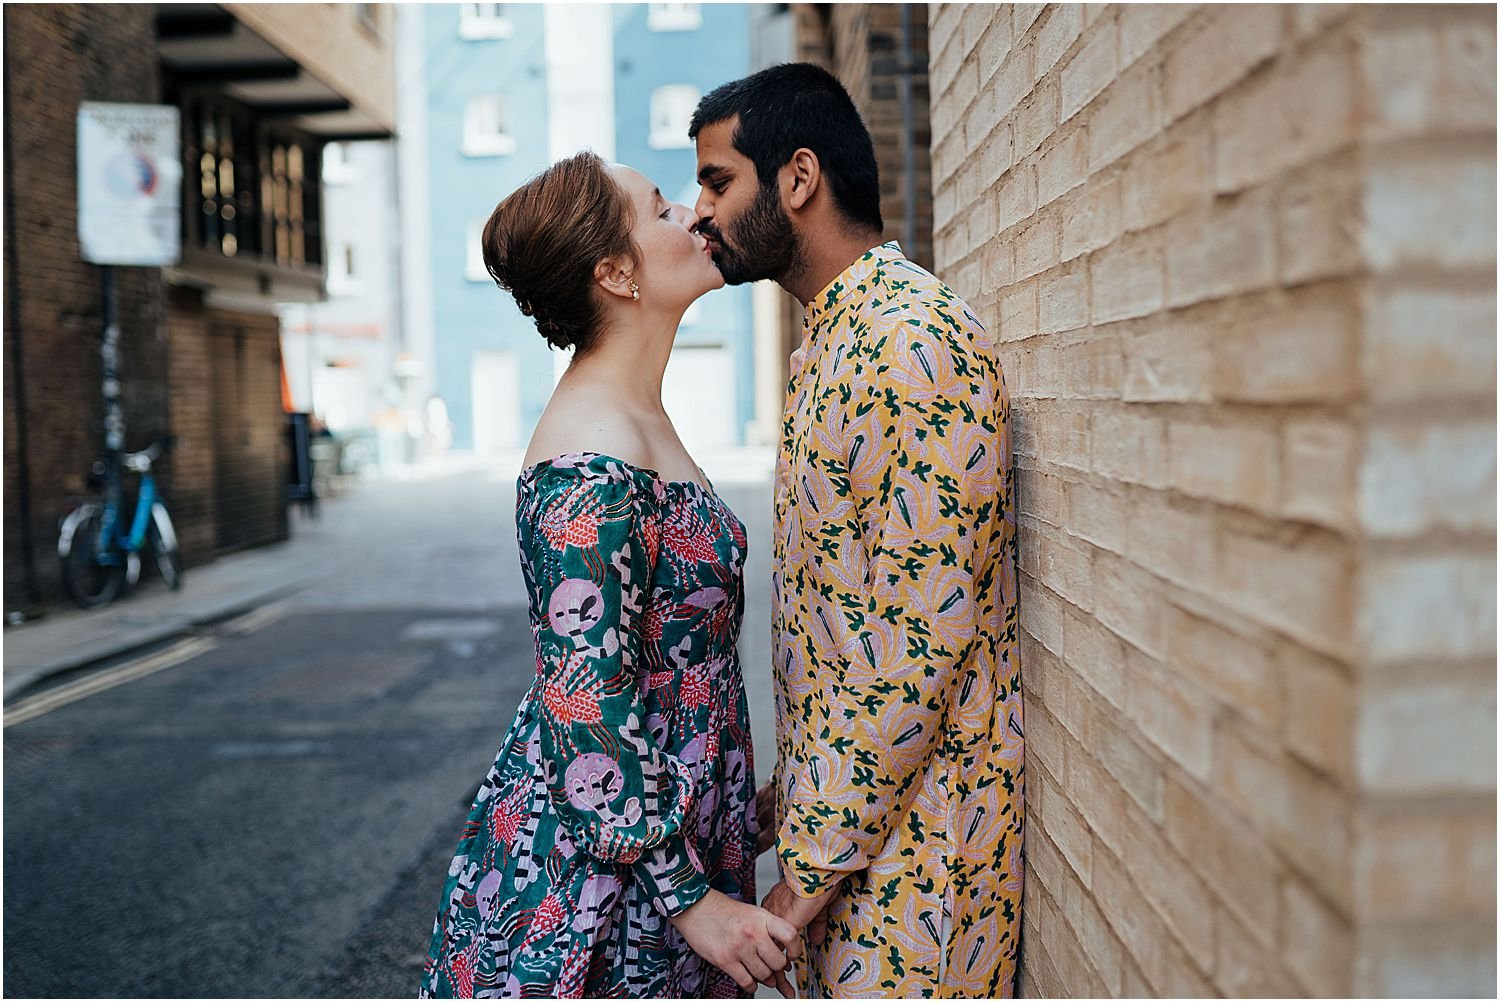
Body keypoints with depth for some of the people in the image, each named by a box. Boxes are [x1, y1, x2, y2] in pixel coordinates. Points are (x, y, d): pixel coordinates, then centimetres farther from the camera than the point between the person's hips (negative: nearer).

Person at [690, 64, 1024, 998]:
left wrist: (814, 866, -19)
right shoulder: (829, 342, 12)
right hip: (850, 781, 9)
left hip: (915, 812, -9)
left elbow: (922, 641, -24)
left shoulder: (916, 344, -20)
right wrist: (798, 792, 17)